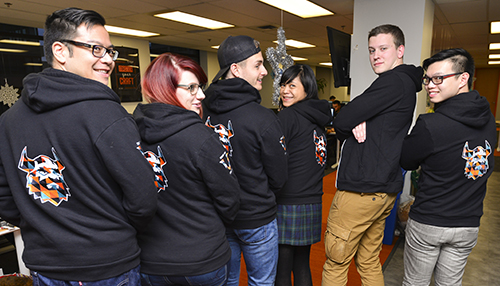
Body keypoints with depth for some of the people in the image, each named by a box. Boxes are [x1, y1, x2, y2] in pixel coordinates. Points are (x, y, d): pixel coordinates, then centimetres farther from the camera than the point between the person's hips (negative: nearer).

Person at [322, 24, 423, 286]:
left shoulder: (393, 81, -13)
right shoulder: (406, 83, 18)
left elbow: (340, 122, -16)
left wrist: (351, 126, 5)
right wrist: (357, 124, -10)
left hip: (360, 191, -10)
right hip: (385, 189, 10)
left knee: (335, 264, 5)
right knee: (369, 262, 20)